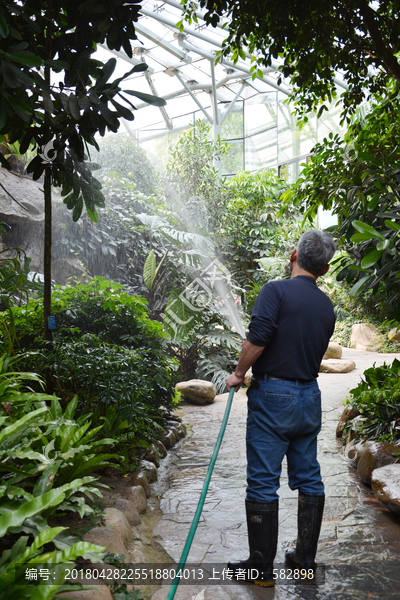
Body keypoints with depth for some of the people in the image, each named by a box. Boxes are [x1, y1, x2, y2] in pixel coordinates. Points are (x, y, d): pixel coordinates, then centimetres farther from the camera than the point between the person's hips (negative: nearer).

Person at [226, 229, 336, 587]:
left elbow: (257, 339, -22)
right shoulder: (327, 306, 9)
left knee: (263, 483, 1)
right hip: (310, 397, 7)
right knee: (309, 479, 15)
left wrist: (238, 375, -8)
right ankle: (306, 559, 25)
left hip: (273, 396, -7)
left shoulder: (277, 291, -12)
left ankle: (262, 568, 10)